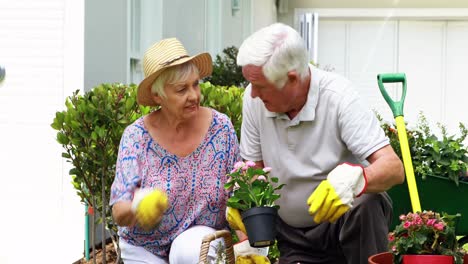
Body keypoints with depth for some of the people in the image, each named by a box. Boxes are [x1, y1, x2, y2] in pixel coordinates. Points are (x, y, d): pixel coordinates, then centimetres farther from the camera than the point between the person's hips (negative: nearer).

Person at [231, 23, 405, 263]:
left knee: (368, 207, -35)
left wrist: (351, 179, -47)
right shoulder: (254, 100, -7)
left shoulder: (338, 97, -20)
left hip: (345, 215, -2)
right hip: (294, 239, 2)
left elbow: (394, 169, -26)